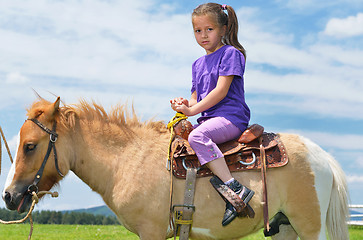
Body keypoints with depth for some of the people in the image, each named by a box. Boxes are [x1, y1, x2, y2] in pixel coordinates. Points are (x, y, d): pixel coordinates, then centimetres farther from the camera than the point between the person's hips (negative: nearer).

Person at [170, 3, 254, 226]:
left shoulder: (230, 53, -3)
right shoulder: (198, 64, 21)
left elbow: (221, 91, -13)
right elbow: (196, 99, 23)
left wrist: (193, 110, -16)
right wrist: (185, 104, -1)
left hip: (231, 117, -9)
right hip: (209, 120, 9)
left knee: (197, 136, -34)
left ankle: (236, 189, -40)